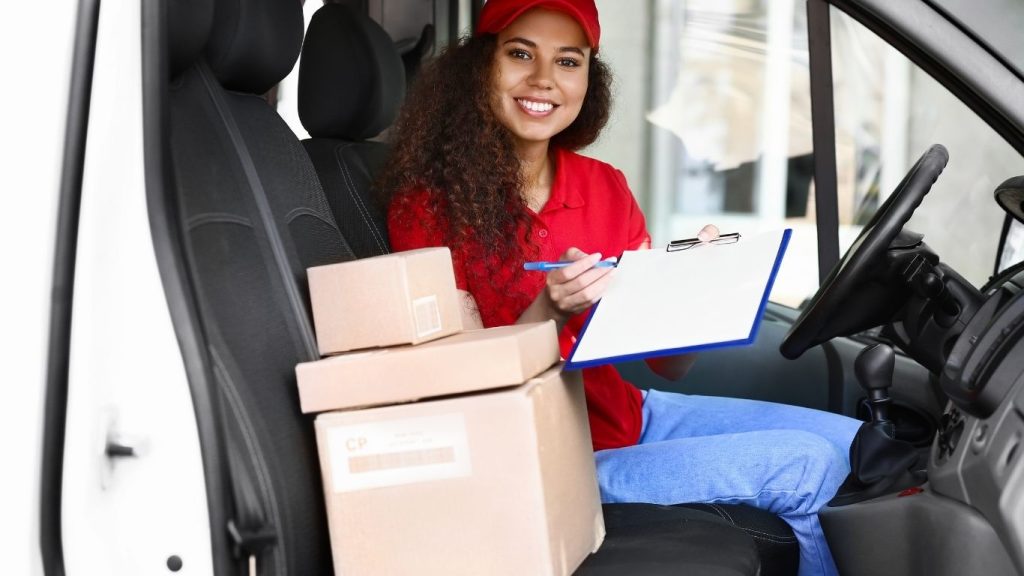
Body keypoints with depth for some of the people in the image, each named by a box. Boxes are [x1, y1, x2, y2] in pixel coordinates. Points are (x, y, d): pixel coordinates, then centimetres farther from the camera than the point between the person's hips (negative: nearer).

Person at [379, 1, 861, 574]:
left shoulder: (604, 187, 2)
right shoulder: (427, 205, -15)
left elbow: (668, 361, 1)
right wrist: (548, 313, -31)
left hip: (631, 414, 7)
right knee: (805, 466, -13)